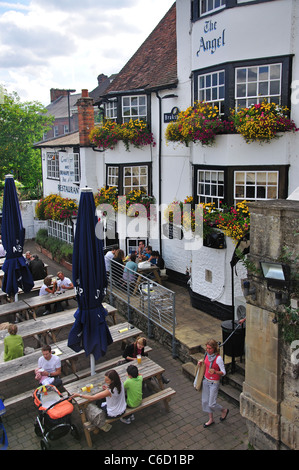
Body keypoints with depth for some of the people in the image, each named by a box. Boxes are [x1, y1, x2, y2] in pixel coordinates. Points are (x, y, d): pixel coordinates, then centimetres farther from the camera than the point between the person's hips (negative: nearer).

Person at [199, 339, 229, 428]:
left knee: (211, 404, 1)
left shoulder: (218, 358, -24)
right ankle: (211, 419, 33)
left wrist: (215, 372, -36)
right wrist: (201, 363, -5)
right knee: (205, 401, 14)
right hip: (206, 380, 7)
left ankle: (224, 410, 31)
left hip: (214, 383, -7)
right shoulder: (207, 355, -4)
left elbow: (223, 372, -19)